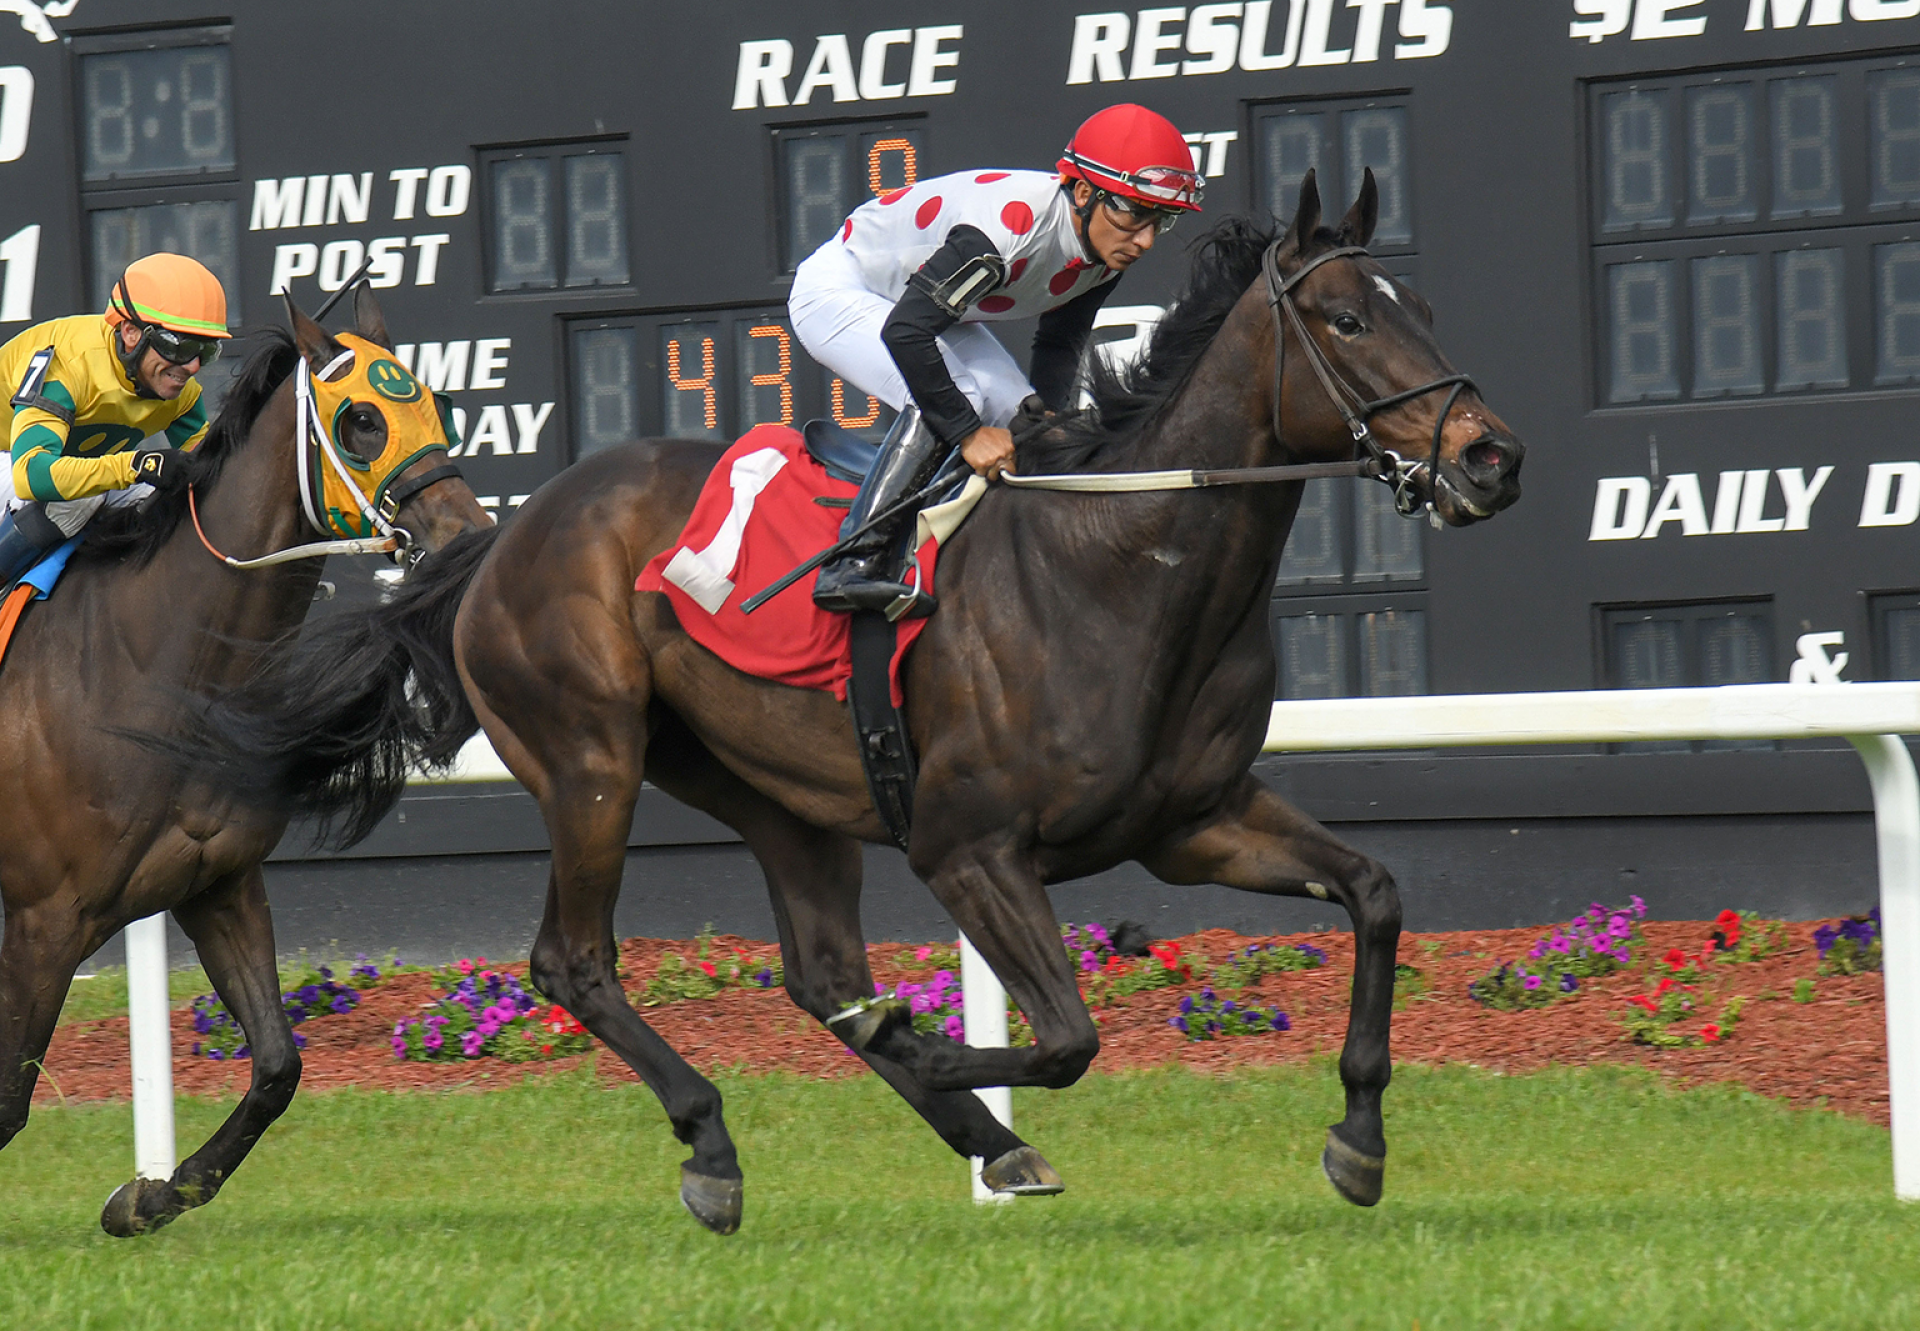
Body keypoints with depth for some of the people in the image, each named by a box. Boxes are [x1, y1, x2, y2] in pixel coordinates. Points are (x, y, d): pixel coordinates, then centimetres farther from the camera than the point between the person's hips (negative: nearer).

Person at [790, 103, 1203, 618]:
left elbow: (1060, 344, 2)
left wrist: (1045, 412, -18)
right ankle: (852, 565, -28)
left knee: (1021, 417, -6)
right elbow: (905, 330, -41)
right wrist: (970, 434, -37)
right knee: (953, 398, -29)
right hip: (836, 293, -9)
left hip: (928, 305, 9)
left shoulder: (1107, 251, -14)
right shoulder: (1011, 225, -40)